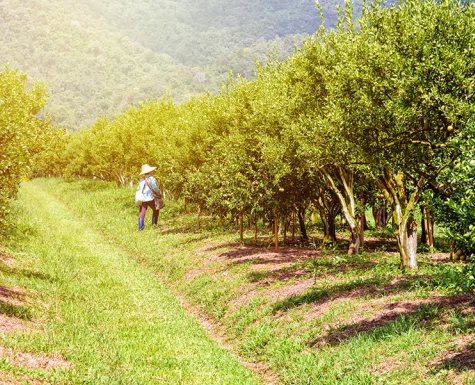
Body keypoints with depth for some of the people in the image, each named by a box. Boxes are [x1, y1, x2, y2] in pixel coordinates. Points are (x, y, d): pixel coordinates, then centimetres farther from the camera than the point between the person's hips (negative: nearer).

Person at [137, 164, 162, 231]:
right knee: (155, 210, 17)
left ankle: (141, 227, 1)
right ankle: (154, 224, 15)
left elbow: (138, 188, 11)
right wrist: (160, 193, -1)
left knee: (142, 212, 5)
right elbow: (155, 187, -15)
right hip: (150, 198, -5)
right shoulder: (151, 178, -8)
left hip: (142, 199, 5)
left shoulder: (141, 180, 10)